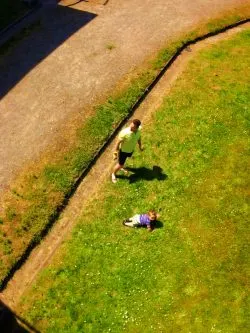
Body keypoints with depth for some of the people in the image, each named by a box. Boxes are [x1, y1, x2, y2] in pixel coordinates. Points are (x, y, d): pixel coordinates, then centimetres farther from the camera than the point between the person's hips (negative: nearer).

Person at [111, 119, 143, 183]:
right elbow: (118, 142, -26)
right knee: (120, 164, 11)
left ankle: (121, 167, 66)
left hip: (131, 149, 6)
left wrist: (140, 146, 14)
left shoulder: (139, 129, -22)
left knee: (124, 159, 34)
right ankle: (114, 174, 42)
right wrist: (116, 152, -19)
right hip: (123, 151, -6)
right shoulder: (124, 132, -39)